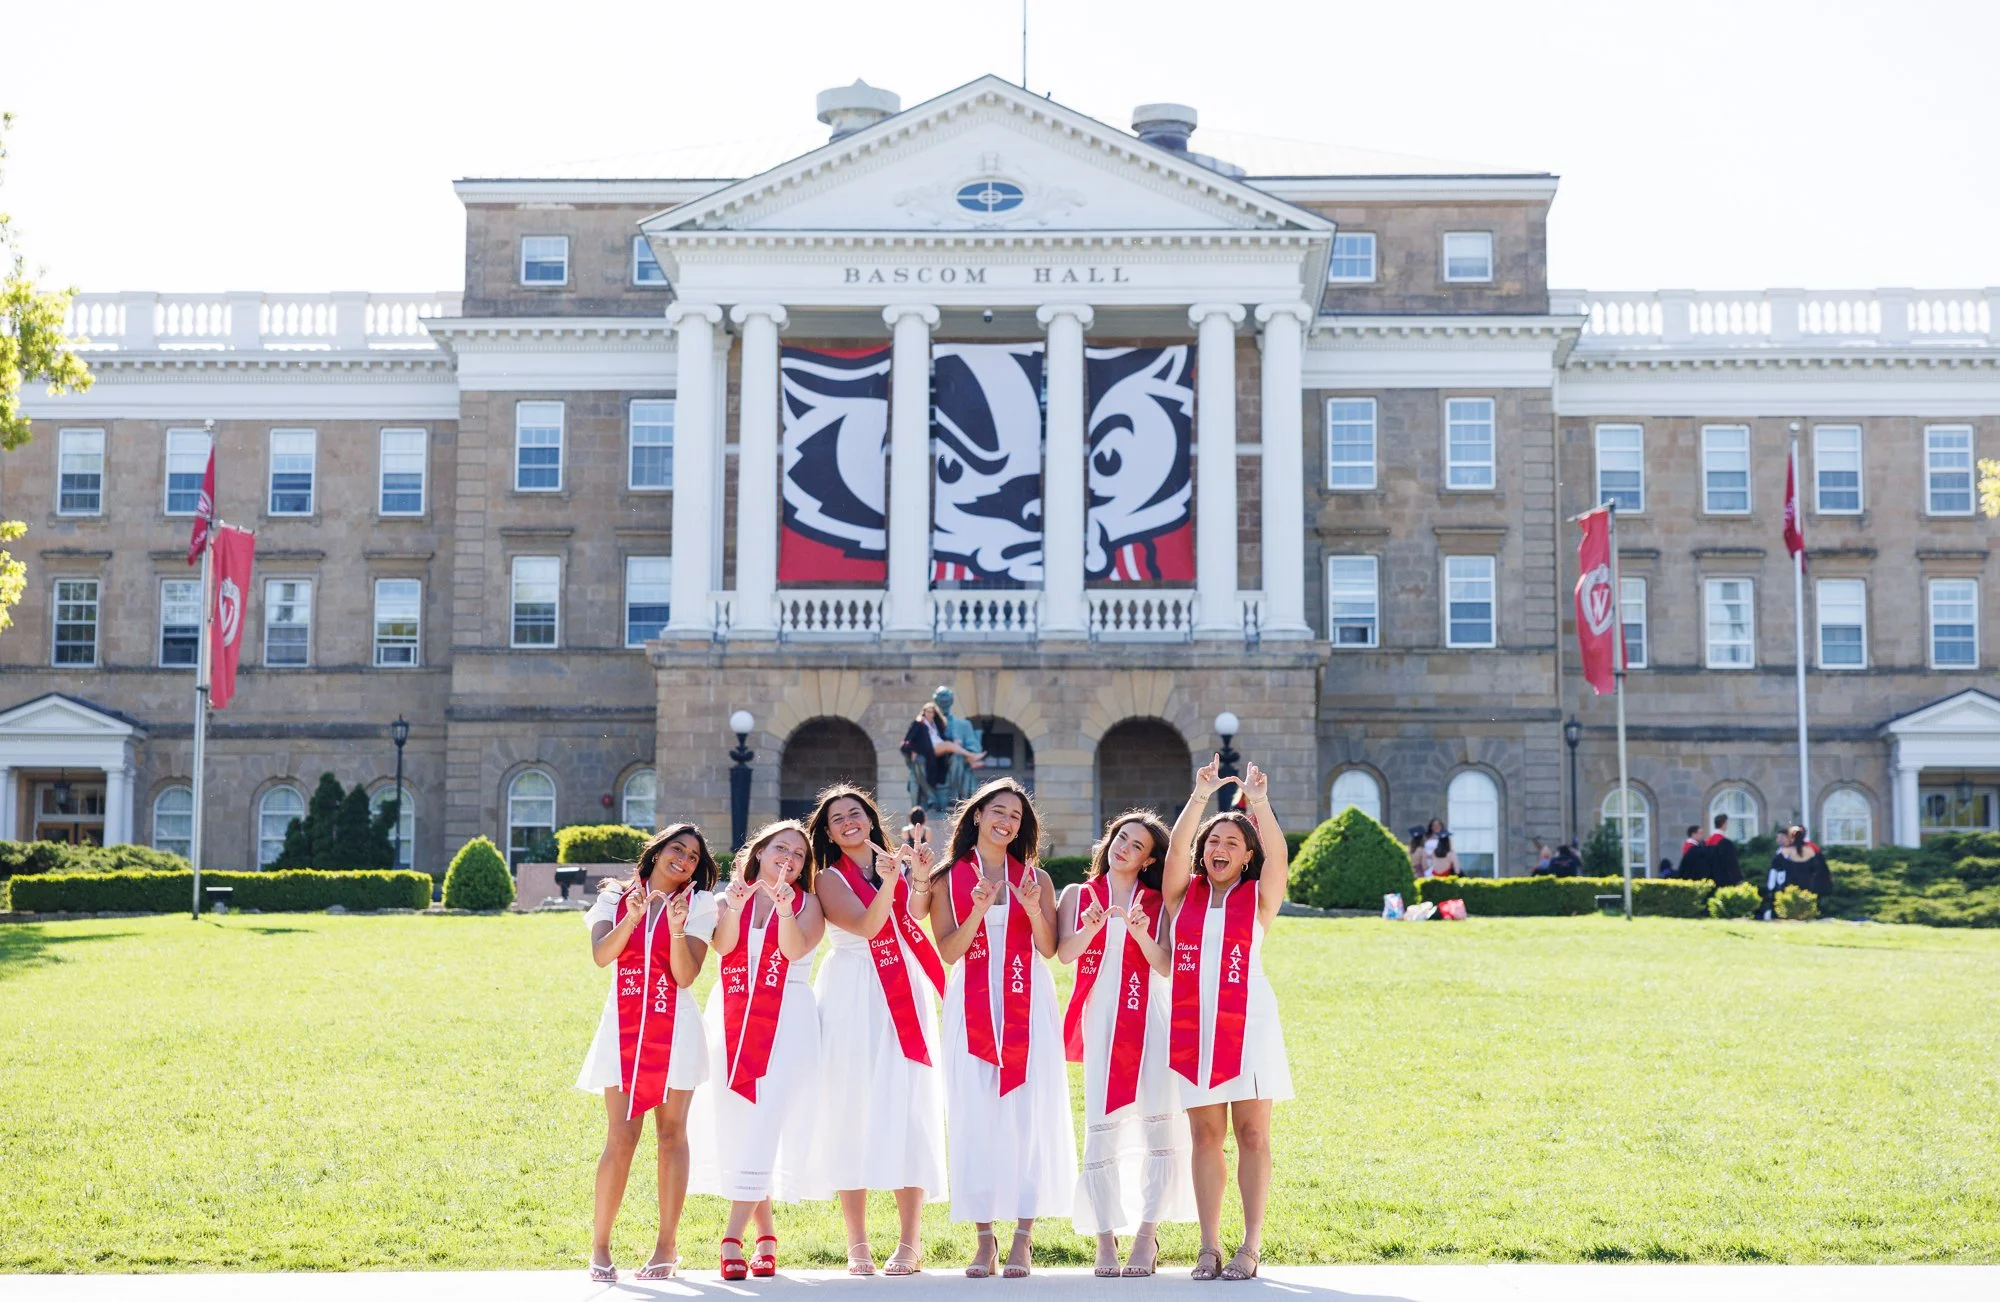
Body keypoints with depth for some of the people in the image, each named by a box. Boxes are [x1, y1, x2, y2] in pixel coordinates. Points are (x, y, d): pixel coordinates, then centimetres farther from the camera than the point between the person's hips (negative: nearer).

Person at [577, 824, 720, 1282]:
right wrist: (632, 916, -21)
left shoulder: (696, 905, 5)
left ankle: (668, 1247, 8)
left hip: (674, 1028, 0)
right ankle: (599, 1246, 4)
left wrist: (677, 929, -19)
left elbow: (685, 977, -4)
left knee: (671, 1134, 2)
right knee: (621, 1137, -6)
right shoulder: (616, 898, 8)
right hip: (624, 1025, 0)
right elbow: (601, 955, -8)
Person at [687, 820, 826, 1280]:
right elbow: (722, 946, -7)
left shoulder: (807, 903, 6)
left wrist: (785, 908, -28)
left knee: (763, 1124, -13)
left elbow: (794, 949, -12)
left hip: (787, 1022, -3)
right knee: (736, 1125, 2)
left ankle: (734, 1237, -16)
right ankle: (765, 1235, 12)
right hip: (733, 1020, 3)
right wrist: (734, 908, -23)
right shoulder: (729, 898, 12)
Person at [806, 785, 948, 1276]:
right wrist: (887, 883, -26)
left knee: (907, 1109, -5)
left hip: (903, 996, 2)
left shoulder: (897, 863, 11)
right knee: (852, 1110, -3)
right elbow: (867, 926, -12)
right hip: (852, 1000, -2)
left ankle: (909, 1242, -2)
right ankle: (857, 1245, 2)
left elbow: (916, 913, -9)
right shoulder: (829, 879, 5)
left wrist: (920, 880, -27)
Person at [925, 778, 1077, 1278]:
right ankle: (984, 1239, 3)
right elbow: (948, 951, -2)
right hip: (972, 1007, 0)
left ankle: (1023, 1237, 0)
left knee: (1029, 1113, -5)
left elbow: (1048, 948, 3)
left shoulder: (1035, 877, 9)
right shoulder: (948, 880, 7)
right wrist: (979, 910, -16)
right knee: (976, 1117, -3)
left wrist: (1034, 910, -14)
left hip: (1028, 1007, 0)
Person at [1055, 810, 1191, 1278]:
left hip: (1151, 1021, 0)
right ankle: (1105, 1241, 0)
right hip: (1099, 1019, 0)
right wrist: (1091, 928, -24)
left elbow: (1166, 968, 1)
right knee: (1100, 1129, -4)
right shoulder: (1077, 896, 11)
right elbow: (1064, 953, -4)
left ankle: (1146, 1237, -8)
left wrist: (1142, 934, -16)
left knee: (1158, 1124, -10)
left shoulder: (1159, 904, 11)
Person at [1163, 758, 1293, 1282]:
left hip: (1248, 1023, -2)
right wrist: (1201, 795, -14)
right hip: (1192, 1025, 2)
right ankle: (1209, 1246, 6)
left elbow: (1277, 855, -10)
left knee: (1252, 1133, -2)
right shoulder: (1184, 894, 11)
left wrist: (1259, 802, -21)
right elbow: (1177, 848, -5)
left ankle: (1252, 1246, 2)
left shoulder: (1259, 898, 7)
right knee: (1205, 1135, 4)